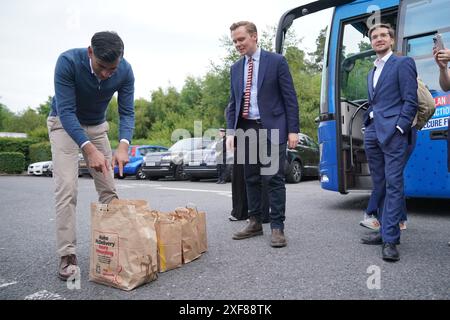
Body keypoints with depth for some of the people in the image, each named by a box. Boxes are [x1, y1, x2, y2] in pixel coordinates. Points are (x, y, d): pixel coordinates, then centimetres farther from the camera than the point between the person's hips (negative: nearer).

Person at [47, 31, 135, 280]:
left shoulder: (125, 71, -21)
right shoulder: (68, 61, -31)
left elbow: (127, 112, -19)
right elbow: (66, 111, -32)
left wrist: (123, 145, -38)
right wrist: (89, 149, -45)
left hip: (97, 126, 3)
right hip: (64, 123, -3)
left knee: (109, 188, -1)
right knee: (66, 187, -14)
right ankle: (67, 255, -8)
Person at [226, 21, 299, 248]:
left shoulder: (276, 61, 0)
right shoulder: (235, 68, 14)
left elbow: (290, 98, -3)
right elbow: (233, 103, 15)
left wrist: (293, 129, -9)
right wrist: (231, 131, 5)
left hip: (272, 128, -5)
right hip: (246, 129, 5)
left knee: (274, 178, -4)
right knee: (251, 178, 10)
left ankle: (277, 227, 5)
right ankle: (255, 222, 21)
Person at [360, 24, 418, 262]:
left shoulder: (403, 63, 3)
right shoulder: (371, 73, 24)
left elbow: (410, 101, -6)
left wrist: (399, 128, -15)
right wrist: (367, 126, 11)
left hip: (393, 132, -7)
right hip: (372, 132, 8)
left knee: (393, 184, -10)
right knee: (379, 185, 9)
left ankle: (390, 239, -9)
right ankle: (386, 229, 17)